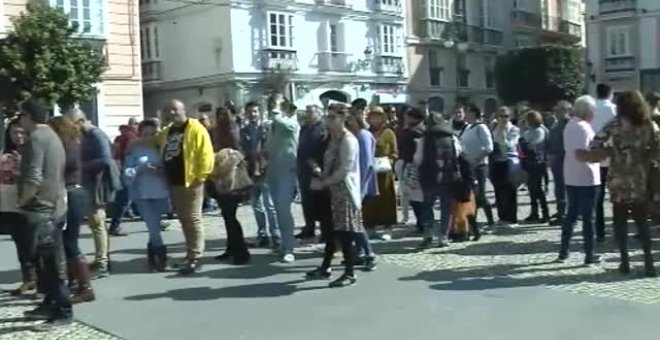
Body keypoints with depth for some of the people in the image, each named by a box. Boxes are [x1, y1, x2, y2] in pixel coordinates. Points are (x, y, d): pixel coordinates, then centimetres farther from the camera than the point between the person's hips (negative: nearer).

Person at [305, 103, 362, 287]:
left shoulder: (348, 140, -15)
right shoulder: (333, 138, 12)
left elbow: (344, 171, -19)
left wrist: (322, 183, -15)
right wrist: (321, 174, 0)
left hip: (345, 192, -8)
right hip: (333, 191, 8)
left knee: (344, 234, -4)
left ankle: (350, 274, 5)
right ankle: (325, 268, 25)